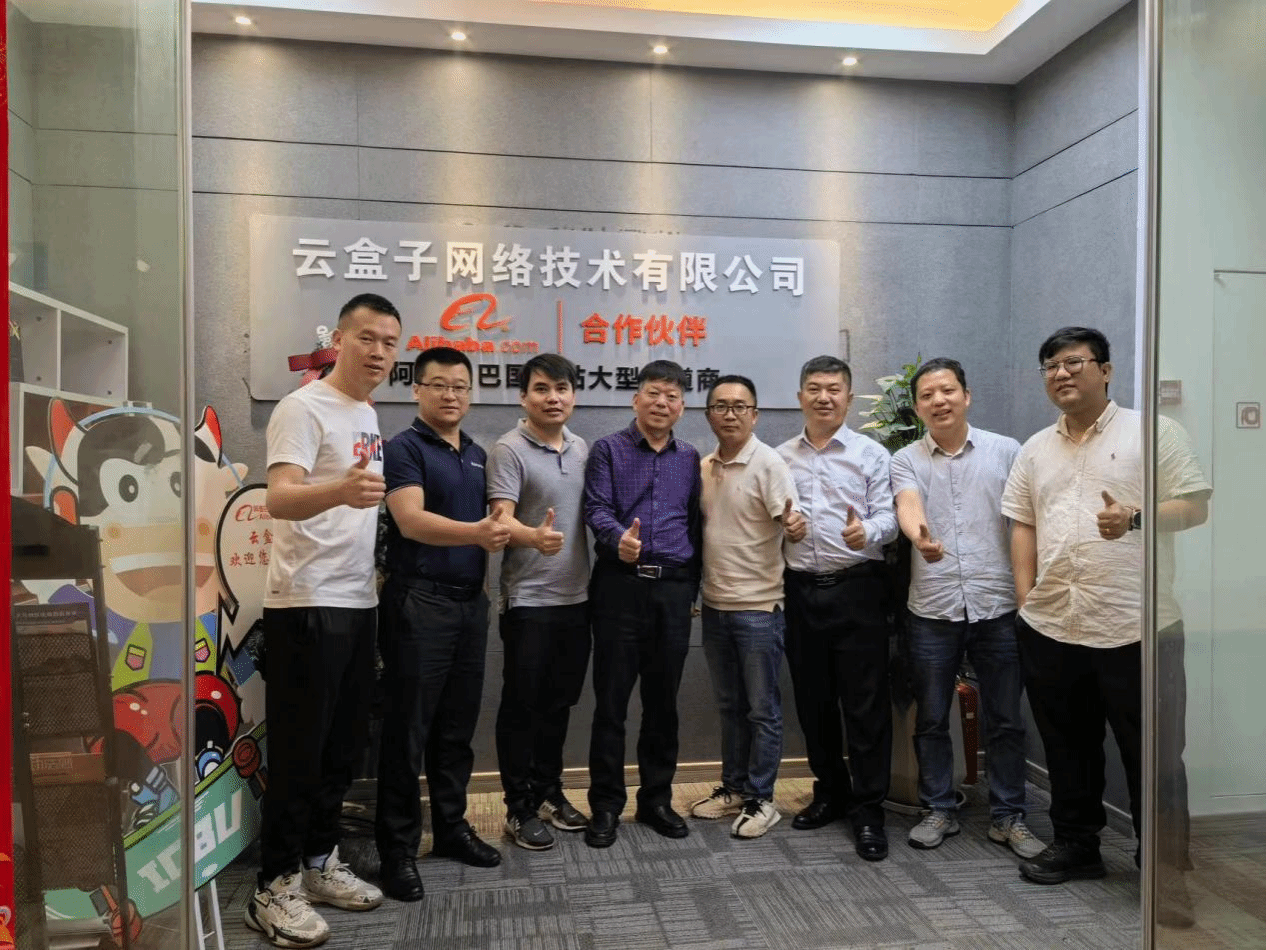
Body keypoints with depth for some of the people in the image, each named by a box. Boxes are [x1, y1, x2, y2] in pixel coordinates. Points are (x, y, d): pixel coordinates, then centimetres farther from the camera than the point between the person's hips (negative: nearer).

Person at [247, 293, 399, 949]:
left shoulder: (369, 416, 13)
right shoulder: (303, 408, -13)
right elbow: (279, 499, -27)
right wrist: (340, 489, -46)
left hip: (358, 601, 9)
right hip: (306, 604, -8)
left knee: (343, 745, 16)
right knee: (299, 751, 0)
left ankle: (319, 864, 30)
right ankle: (275, 888, 15)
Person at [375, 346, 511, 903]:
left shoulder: (478, 455, 15)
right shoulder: (404, 448, -7)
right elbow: (411, 520, -22)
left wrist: (497, 536, 2)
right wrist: (475, 532, -36)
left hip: (471, 601, 7)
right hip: (418, 601, -6)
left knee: (457, 726, 14)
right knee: (407, 728, 0)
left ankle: (451, 826, 27)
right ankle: (398, 847, 11)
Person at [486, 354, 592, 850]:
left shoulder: (584, 449, 9)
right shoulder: (509, 449, -10)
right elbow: (502, 519, -20)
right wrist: (535, 536, -40)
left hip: (576, 596, 6)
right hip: (528, 599, -6)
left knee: (559, 702, 16)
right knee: (522, 704, 4)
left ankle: (549, 792, 32)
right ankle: (519, 808, 17)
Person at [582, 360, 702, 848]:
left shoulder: (690, 458, 14)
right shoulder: (608, 449, 3)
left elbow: (696, 524, 15)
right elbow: (596, 508, -9)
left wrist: (693, 583, 9)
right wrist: (618, 538, -30)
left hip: (674, 589, 3)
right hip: (621, 585, -3)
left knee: (663, 700, 11)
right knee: (611, 699, 2)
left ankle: (657, 799, 25)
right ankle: (605, 805, 14)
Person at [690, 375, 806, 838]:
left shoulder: (769, 463, -12)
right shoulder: (703, 467, 7)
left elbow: (792, 522, -20)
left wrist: (795, 525, -42)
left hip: (758, 606, -6)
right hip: (715, 604, 6)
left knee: (762, 708, 5)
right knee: (730, 704, 17)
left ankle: (761, 799, 17)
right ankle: (734, 787, 30)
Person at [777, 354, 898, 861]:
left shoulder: (871, 453, 2)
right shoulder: (781, 457, 11)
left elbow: (888, 515, -5)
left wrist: (866, 533, -27)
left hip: (856, 587, -3)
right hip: (802, 589, 4)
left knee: (865, 702, -1)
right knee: (813, 699, 12)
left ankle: (868, 809, 11)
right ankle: (830, 792, 29)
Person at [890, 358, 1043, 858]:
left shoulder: (1006, 451, 4)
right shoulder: (906, 460, 2)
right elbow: (908, 506, -18)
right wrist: (919, 537, -41)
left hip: (997, 608, 0)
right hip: (932, 611, 0)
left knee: (1005, 720, 10)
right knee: (931, 720, 10)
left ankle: (1008, 816, 25)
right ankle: (939, 810, 27)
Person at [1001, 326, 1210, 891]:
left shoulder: (1153, 432, 0)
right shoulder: (1035, 450, 14)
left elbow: (1195, 506, -4)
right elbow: (1023, 525, 13)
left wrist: (1135, 519, -22)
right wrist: (1026, 596, 5)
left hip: (1135, 628, -4)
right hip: (1050, 628, 5)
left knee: (1151, 751, 6)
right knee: (1067, 747, 16)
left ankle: (1166, 860, 22)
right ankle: (1075, 844, 32)